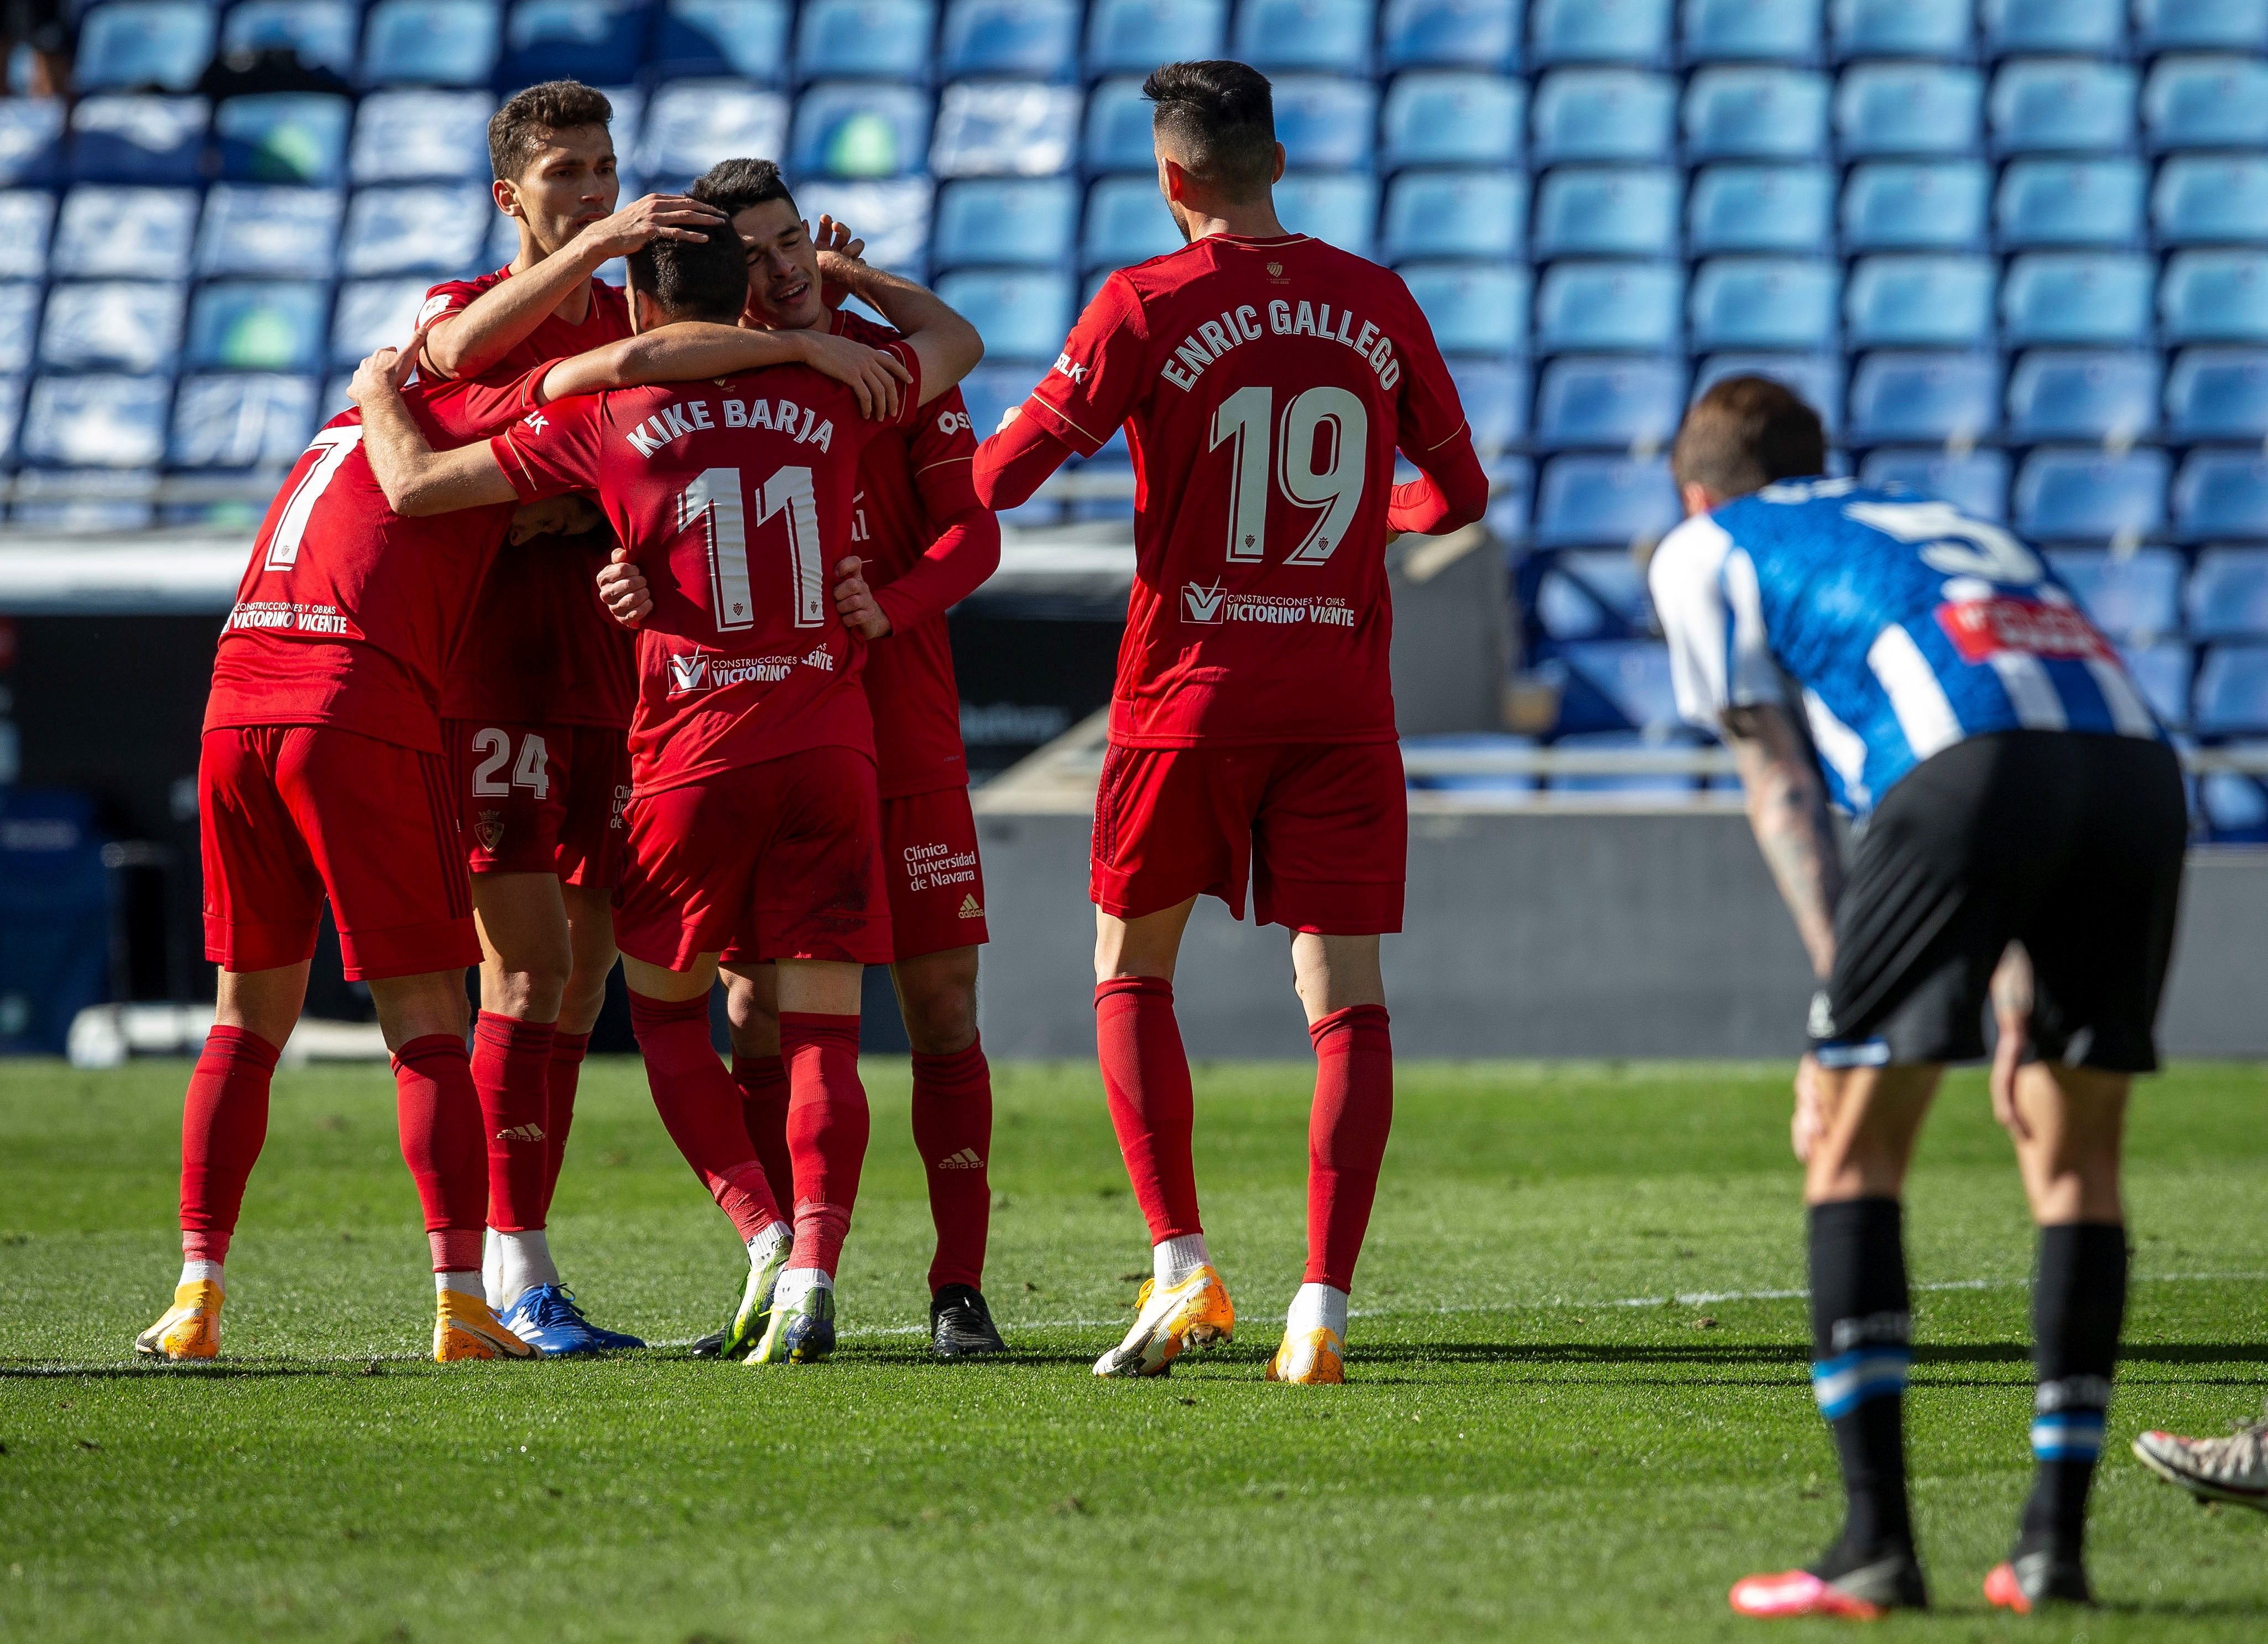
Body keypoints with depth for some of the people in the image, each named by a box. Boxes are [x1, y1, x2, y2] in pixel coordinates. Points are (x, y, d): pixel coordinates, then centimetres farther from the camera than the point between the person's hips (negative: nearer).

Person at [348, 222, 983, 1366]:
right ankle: (812, 1270, -17)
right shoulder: (827, 393, 6)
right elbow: (958, 343, 26)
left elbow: (417, 485, 3)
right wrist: (845, 276, 39)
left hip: (695, 755, -2)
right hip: (831, 746, 2)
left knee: (664, 1006, 16)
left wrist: (380, 400, 22)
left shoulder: (604, 418, -1)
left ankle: (764, 1232, -1)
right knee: (822, 1033, 0)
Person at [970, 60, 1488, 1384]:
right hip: (1343, 701, 2)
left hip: (1192, 693, -2)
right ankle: (1323, 1310, -10)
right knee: (1348, 1002, 1)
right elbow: (1458, 491, 16)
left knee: (1132, 975, 14)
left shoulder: (1146, 307, -7)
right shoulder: (1377, 303, 4)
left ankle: (1183, 1267, 1)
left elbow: (1002, 477, -8)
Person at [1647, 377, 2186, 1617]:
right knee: (2076, 1163, 17)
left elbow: (1782, 789, 16)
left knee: (1851, 1148, 5)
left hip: (1962, 770, -5)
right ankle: (2055, 1539, 13)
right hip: (2139, 765, 5)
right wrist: (2022, 1006, 33)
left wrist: (1840, 997, 10)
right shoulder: (1958, 527, 41)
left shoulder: (1703, 550, 27)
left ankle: (1877, 1545, -1)